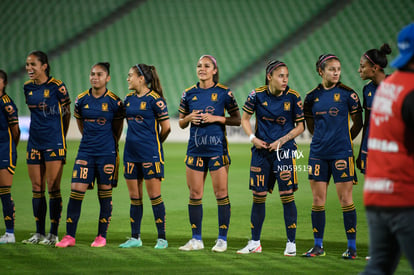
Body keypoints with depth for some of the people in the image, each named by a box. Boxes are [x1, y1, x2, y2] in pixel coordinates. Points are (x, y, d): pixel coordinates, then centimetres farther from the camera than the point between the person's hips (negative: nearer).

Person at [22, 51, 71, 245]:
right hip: (34, 141, 6)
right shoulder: (28, 87, 8)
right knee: (37, 187, 7)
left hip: (54, 141, -6)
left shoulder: (56, 86, -9)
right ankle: (39, 233, 14)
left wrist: (61, 137, 5)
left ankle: (54, 234, 0)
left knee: (53, 188, -5)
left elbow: (66, 113, -1)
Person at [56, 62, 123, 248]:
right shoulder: (81, 100, 2)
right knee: (76, 189, -6)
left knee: (105, 193, 3)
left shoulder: (114, 101, -4)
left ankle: (102, 236, 13)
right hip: (86, 151, 2)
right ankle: (69, 236, -1)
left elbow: (117, 128, 9)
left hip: (107, 152, -2)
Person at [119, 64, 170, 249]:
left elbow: (166, 128, -7)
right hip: (131, 153, 7)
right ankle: (135, 238, 16)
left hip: (150, 154, -6)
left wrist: (154, 144, 6)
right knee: (135, 197, 9)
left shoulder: (155, 99, -10)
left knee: (154, 196, -4)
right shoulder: (129, 99, 10)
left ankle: (162, 238, 2)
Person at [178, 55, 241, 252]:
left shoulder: (223, 93, -1)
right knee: (194, 194, 4)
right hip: (195, 149, 3)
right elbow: (181, 123, 16)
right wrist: (189, 118, -6)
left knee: (221, 193, -3)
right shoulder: (189, 94, 8)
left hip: (217, 148, -3)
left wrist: (217, 118, -12)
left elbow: (237, 120, 1)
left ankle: (222, 239, 5)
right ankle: (196, 239, 12)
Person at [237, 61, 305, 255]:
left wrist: (281, 141, -9)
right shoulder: (257, 94, -4)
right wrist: (253, 138, -7)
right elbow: (245, 118, 8)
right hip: (261, 150, 2)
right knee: (258, 196, 7)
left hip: (284, 151, -2)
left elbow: (300, 126, 1)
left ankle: (291, 243, 3)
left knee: (287, 195, -6)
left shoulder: (293, 97, -7)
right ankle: (255, 243, 18)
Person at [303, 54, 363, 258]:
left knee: (345, 199, -2)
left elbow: (358, 123, 5)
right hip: (318, 153, 3)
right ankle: (318, 246, 13)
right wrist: (324, 138, 12)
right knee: (317, 200, 5)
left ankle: (352, 246, 4)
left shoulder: (347, 94, -3)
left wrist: (343, 140, 7)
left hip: (341, 153, -3)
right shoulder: (312, 97, 6)